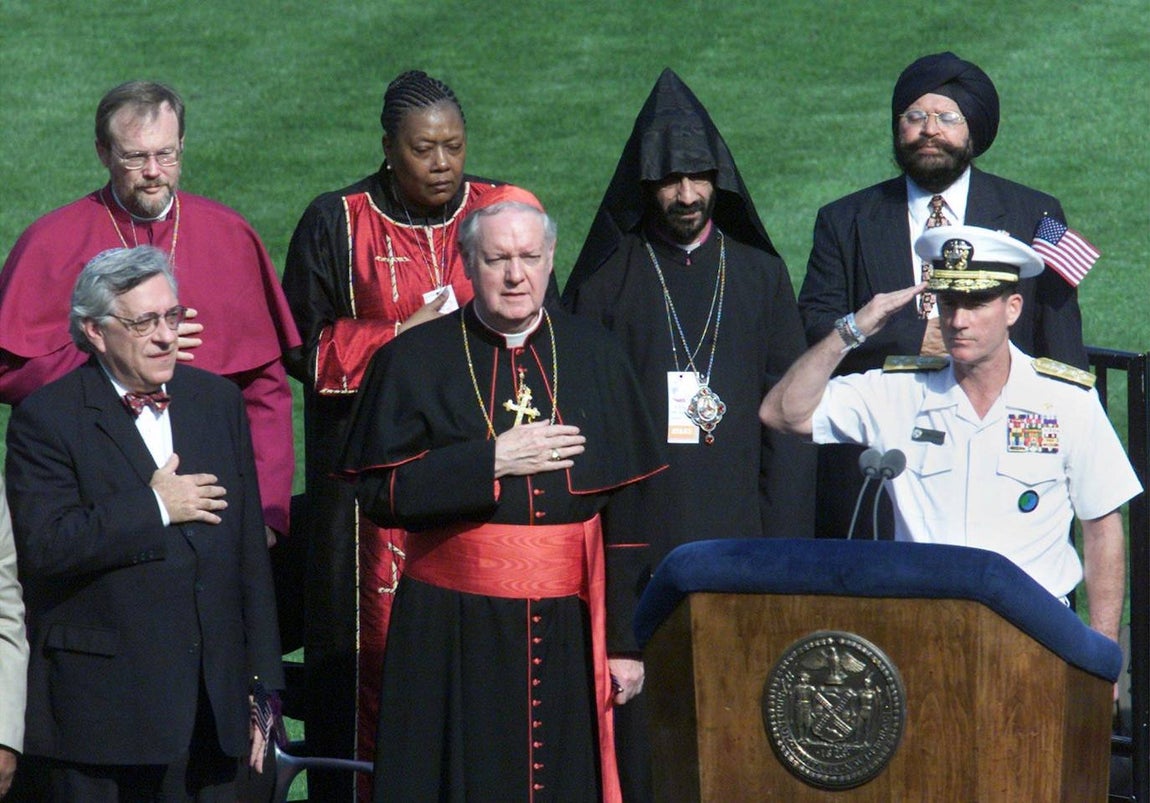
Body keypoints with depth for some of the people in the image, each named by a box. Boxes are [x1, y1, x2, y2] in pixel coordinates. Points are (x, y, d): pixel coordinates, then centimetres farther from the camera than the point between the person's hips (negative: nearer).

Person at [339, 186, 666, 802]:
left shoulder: (594, 356, 7)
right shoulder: (414, 362, 1)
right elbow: (378, 492, -7)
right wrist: (492, 460, -15)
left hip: (569, 634, 2)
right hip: (455, 639, -2)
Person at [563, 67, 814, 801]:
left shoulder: (759, 275, 10)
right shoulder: (608, 277, 6)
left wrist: (783, 542, -1)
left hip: (734, 534, 1)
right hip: (636, 533, -1)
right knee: (639, 711, -4)